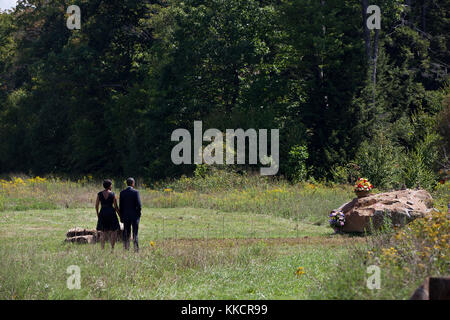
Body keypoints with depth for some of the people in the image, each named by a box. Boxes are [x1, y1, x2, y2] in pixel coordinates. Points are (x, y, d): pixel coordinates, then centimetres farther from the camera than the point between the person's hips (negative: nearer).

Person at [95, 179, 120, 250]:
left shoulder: (99, 194, 0)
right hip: (111, 212, -3)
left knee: (102, 232, 8)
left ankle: (102, 248, 4)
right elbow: (116, 206, -5)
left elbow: (96, 205, 4)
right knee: (113, 231, 7)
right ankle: (112, 248, 2)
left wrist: (97, 214, 19)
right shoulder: (112, 194, -7)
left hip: (102, 213, 3)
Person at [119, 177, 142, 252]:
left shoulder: (122, 192, 1)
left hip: (125, 216, 3)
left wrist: (121, 216, 9)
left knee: (126, 233, 7)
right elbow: (139, 205, -11)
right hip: (134, 215, -3)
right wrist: (138, 214, 1)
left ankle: (126, 248, 6)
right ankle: (136, 249, -3)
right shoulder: (135, 192, -9)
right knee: (135, 233, 0)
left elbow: (120, 206, 3)